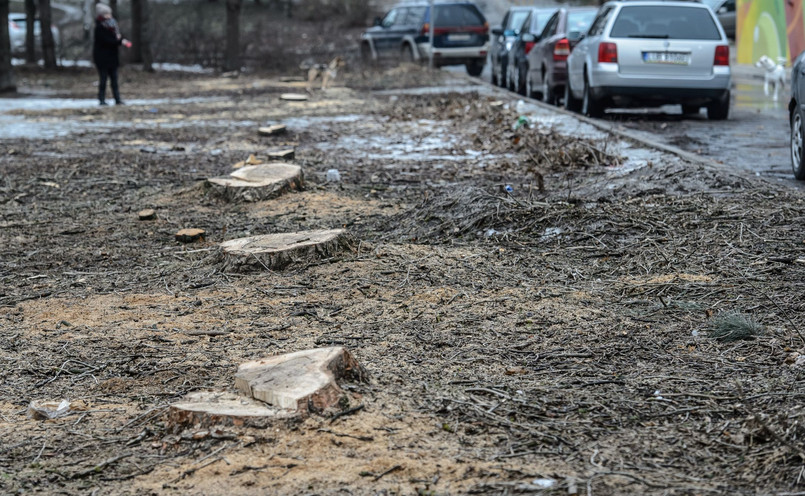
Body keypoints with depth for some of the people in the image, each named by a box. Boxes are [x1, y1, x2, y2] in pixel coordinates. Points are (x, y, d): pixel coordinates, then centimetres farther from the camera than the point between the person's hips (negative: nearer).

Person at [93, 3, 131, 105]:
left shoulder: (112, 25, 11)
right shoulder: (99, 28, -12)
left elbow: (117, 37, 10)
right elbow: (107, 41, -21)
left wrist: (122, 40, -13)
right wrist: (120, 42, -24)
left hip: (112, 57, 7)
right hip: (102, 57, -7)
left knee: (114, 79, 5)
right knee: (103, 79, -4)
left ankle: (117, 99, 4)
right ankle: (102, 99, 2)